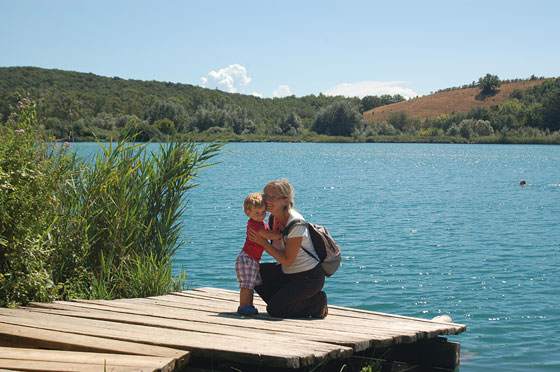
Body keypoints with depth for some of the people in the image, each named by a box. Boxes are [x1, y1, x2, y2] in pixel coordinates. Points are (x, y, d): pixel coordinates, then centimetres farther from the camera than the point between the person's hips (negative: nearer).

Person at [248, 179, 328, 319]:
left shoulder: (296, 224, -24)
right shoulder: (274, 219, 1)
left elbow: (287, 260, -21)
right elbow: (277, 250, 6)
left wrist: (264, 243, -20)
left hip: (310, 277, -9)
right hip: (290, 273, 9)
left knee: (274, 310, -13)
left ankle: (318, 302, 3)